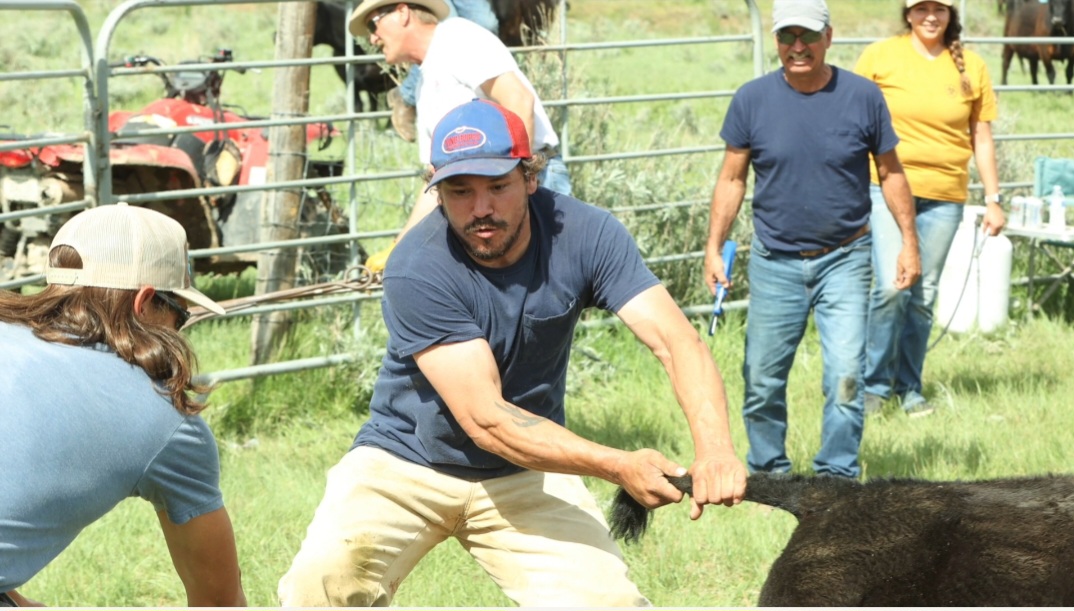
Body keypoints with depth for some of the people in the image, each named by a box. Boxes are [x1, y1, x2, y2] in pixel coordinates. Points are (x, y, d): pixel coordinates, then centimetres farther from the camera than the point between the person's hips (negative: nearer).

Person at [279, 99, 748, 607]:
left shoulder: (584, 235, -15)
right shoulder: (417, 270, -25)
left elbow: (676, 341, -23)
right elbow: (486, 420, -28)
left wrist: (713, 448, -42)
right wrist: (618, 466, -36)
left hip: (526, 476, 3)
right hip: (405, 463, -3)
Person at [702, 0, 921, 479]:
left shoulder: (863, 97, -4)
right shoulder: (752, 99, -2)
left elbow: (890, 173, 6)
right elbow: (732, 179, 5)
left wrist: (909, 242, 2)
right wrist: (714, 248, -1)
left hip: (843, 261, -1)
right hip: (774, 261, 1)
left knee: (845, 376, -9)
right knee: (762, 379, 5)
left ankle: (837, 480, 3)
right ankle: (766, 474, 22)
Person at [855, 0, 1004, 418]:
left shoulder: (970, 67, 7)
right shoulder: (880, 56, 1)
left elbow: (982, 138, 12)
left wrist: (993, 200, 9)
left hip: (944, 195, 3)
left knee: (924, 296, 6)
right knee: (892, 287, -15)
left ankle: (909, 388, 19)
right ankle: (874, 384, -1)